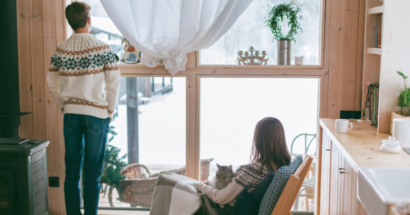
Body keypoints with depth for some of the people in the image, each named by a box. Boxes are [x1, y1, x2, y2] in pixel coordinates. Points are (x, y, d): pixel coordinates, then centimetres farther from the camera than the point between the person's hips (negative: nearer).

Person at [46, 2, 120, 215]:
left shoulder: (60, 50, 2)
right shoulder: (102, 49, -9)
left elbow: (52, 84, 8)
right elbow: (113, 84, -9)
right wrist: (110, 112, 2)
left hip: (71, 115, 3)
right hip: (96, 115, -3)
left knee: (71, 173, 10)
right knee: (92, 175, 3)